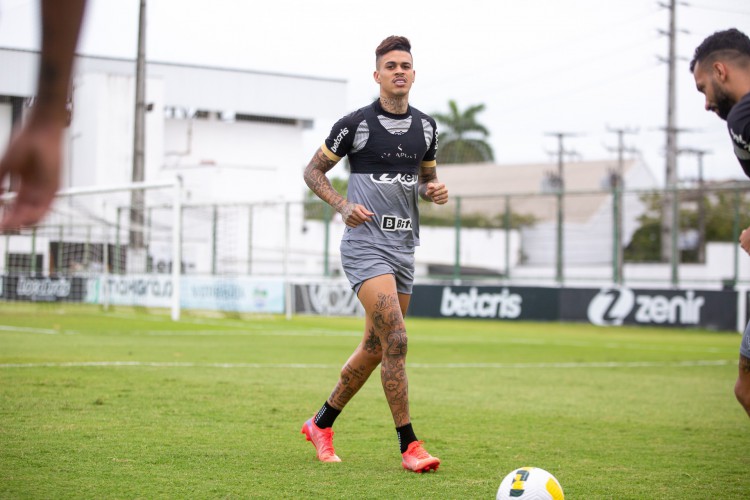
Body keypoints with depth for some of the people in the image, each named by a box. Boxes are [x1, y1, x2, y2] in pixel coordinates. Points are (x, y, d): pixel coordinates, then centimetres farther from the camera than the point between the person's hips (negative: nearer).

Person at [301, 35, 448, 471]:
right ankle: (409, 445, -14)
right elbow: (313, 171, 4)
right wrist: (342, 205, -12)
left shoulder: (426, 127, 10)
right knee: (395, 340, -19)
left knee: (375, 348, 12)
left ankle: (322, 424, 29)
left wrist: (435, 191, 1)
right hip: (366, 244, -7)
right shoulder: (356, 124, -6)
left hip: (404, 248, 7)